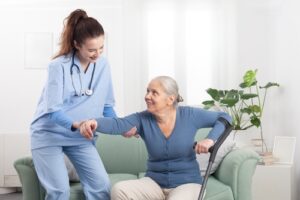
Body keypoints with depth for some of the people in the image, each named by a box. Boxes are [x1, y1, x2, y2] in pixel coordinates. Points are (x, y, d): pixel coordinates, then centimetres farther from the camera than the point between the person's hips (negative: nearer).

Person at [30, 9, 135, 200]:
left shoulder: (103, 65, -3)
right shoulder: (59, 66, -18)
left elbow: (106, 105, 5)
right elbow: (53, 111, -21)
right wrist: (75, 125, -39)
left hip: (81, 137, 5)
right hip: (49, 135, -4)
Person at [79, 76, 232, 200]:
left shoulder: (189, 115, -8)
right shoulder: (143, 119, -7)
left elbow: (224, 118, 0)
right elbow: (117, 124, -28)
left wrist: (210, 139, -19)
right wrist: (95, 123, -50)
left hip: (186, 183, -2)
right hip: (154, 182, 2)